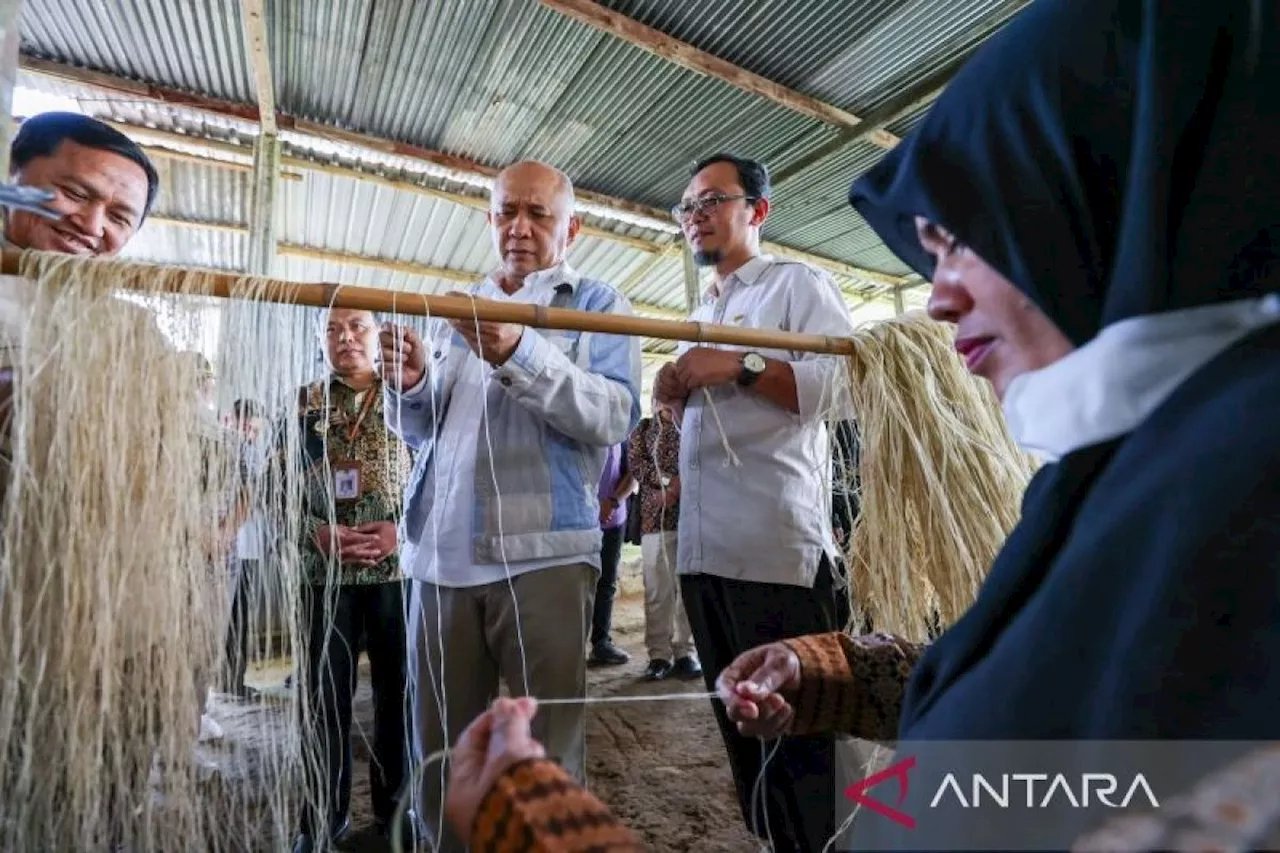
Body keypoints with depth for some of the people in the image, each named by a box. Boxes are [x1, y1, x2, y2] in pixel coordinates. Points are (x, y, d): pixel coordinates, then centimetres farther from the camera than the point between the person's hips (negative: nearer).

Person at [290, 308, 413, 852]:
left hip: (400, 568, 0)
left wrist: (400, 528, -12)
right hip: (323, 571, 1)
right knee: (322, 695, 10)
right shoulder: (301, 404, 9)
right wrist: (316, 531, -10)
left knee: (399, 691, 9)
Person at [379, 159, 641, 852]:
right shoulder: (455, 313, 20)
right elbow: (420, 430, 18)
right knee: (438, 748, 15)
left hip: (542, 553, -4)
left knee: (548, 754, 6)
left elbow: (615, 414, -12)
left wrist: (520, 355, -24)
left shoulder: (596, 305, 6)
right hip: (440, 556, 5)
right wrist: (411, 384, -3)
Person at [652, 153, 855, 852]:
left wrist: (740, 367, -16)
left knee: (799, 734, 3)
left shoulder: (797, 284, 2)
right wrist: (673, 396, 6)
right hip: (701, 550, 8)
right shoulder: (698, 317, 23)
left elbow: (850, 387, -13)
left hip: (778, 548, -7)